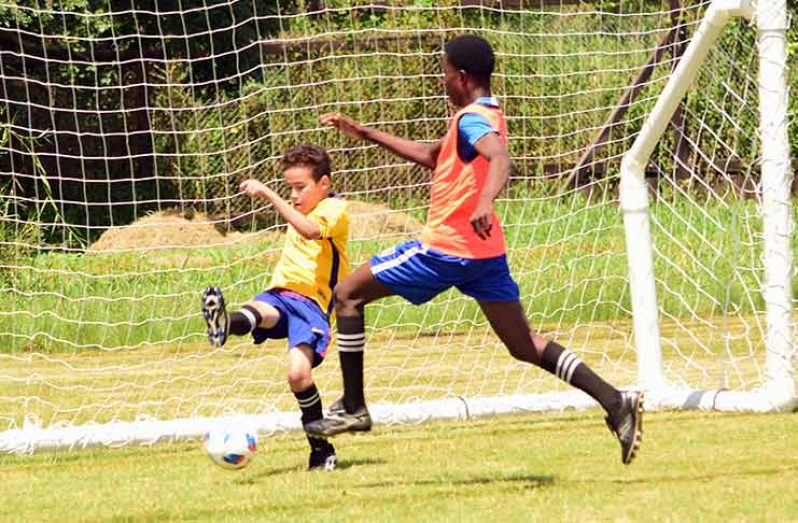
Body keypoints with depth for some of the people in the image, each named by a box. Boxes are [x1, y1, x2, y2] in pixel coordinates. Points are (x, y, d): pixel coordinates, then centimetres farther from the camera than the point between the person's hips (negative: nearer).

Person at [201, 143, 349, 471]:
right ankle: (224, 325, -71)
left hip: (312, 301, -6)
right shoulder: (301, 211, 23)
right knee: (261, 312, -33)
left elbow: (310, 230, -27)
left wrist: (268, 196, -30)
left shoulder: (335, 210, -4)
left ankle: (321, 450, -8)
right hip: (280, 293, 6)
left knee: (298, 373, -25)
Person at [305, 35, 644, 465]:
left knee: (348, 294, 5)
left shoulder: (472, 119, -13)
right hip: (485, 252, 9)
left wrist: (484, 202, -53)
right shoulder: (487, 114, 17)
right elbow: (431, 156, 29)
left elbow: (500, 159, -34)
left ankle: (353, 408, 4)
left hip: (446, 249, -9)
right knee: (525, 346, 8)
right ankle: (615, 401, -7)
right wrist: (365, 134, 30)